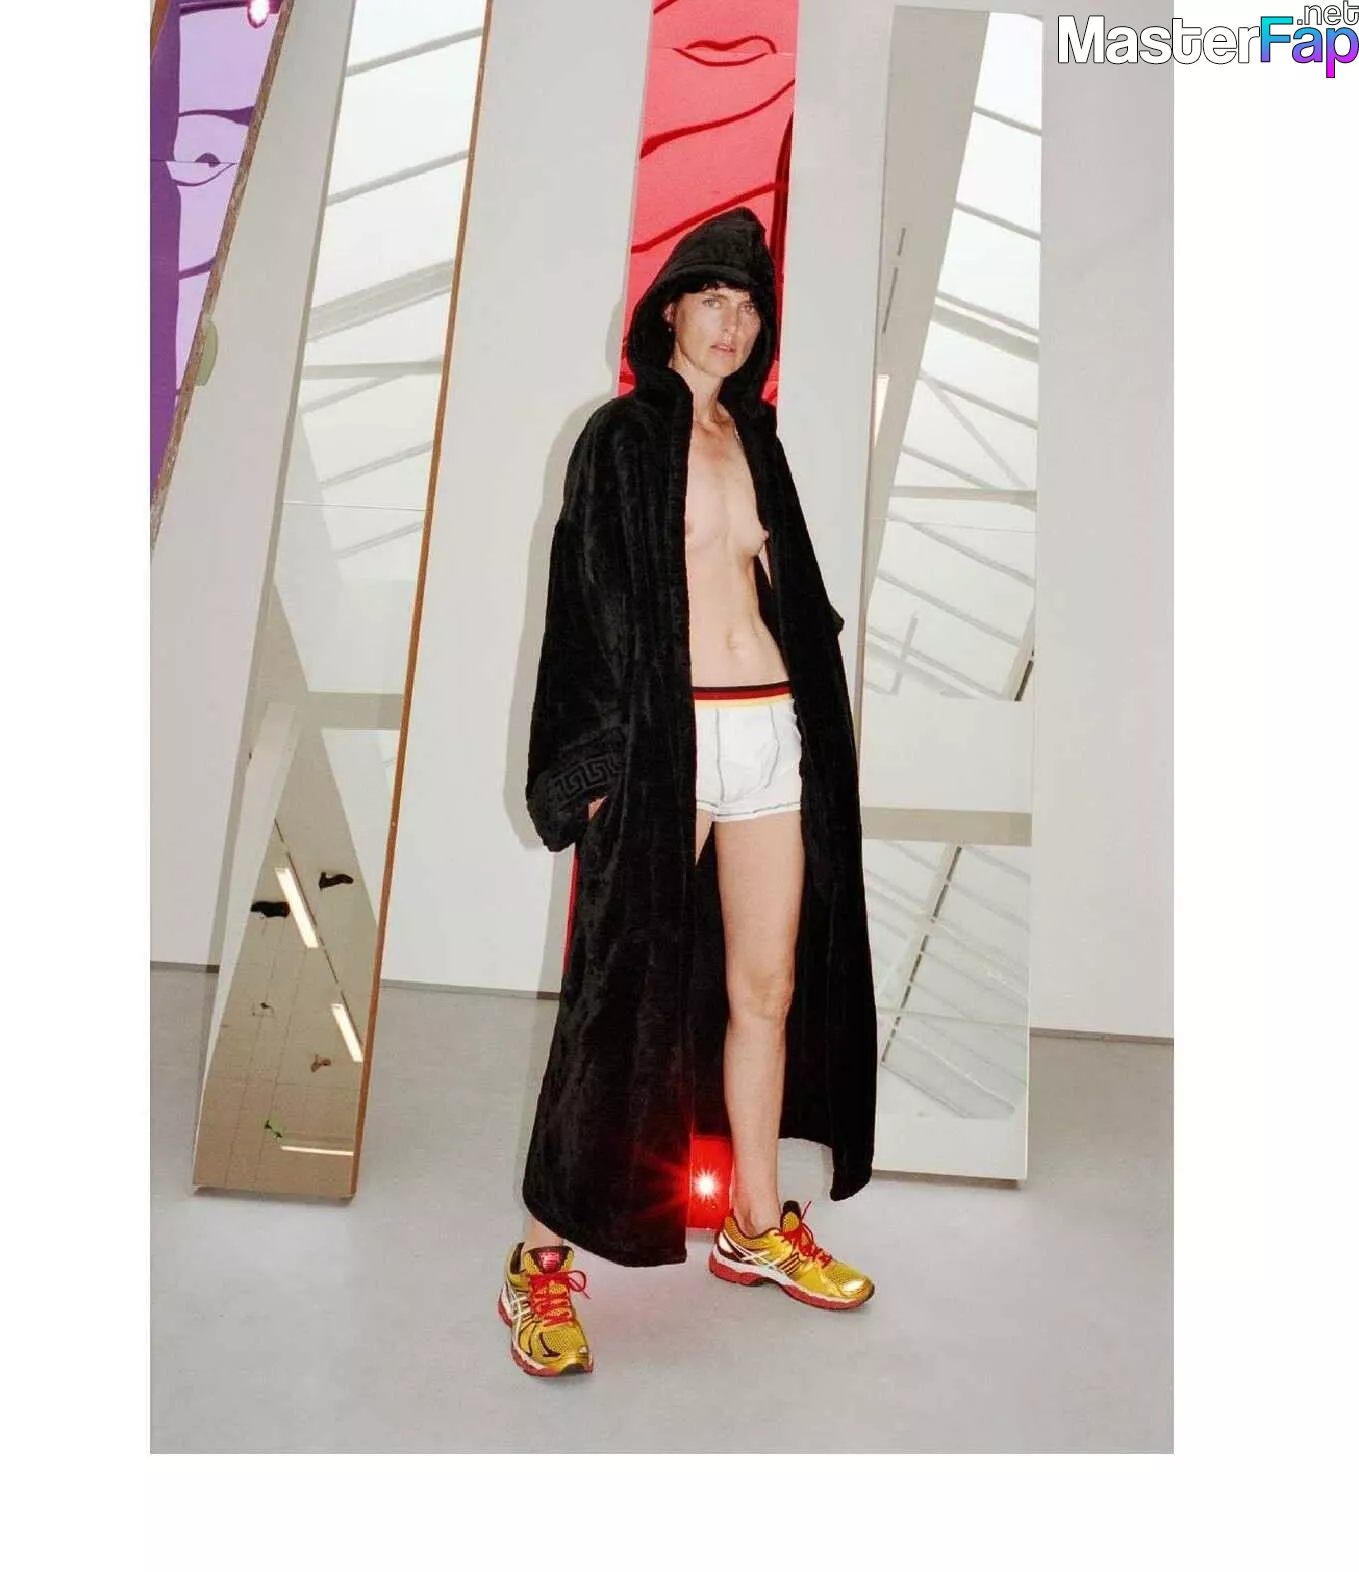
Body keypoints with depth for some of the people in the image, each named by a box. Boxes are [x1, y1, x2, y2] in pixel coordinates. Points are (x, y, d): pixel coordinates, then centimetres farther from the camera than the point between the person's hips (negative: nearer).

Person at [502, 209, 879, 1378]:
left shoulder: (754, 438, 19)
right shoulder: (621, 437, 1)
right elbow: (586, 602, -7)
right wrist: (598, 763, -14)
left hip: (772, 726, 6)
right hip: (663, 733, -6)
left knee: (768, 985, 10)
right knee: (622, 996, -4)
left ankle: (758, 1227, 26)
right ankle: (544, 1258, 10)